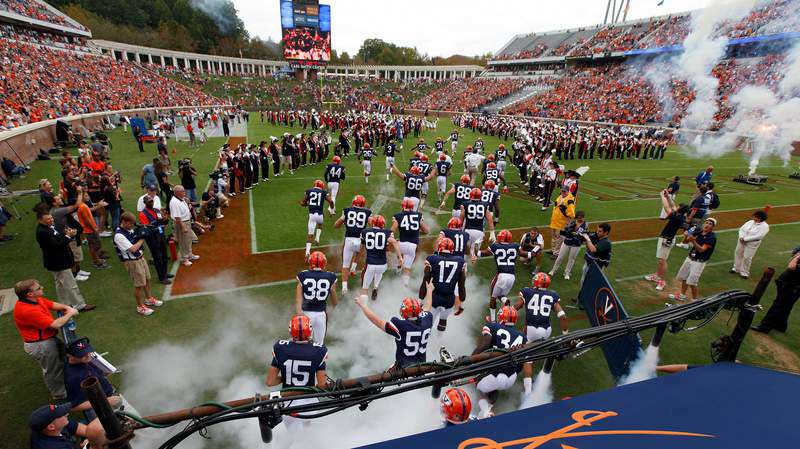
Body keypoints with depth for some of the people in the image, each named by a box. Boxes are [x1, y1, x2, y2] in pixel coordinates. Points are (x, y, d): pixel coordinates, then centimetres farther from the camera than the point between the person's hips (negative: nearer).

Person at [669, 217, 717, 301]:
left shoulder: (712, 237, -15)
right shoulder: (698, 231, 1)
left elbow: (701, 249, -23)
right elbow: (685, 241, 4)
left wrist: (693, 240, -37)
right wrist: (686, 236, -18)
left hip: (699, 262, -6)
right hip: (689, 258, 6)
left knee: (692, 282, -9)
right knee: (683, 277, 15)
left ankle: (694, 300, 7)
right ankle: (682, 295, 32)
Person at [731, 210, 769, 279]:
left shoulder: (765, 226, -13)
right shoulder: (750, 222, 4)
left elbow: (758, 236, -21)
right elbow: (741, 229, 4)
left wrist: (745, 239, -21)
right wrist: (741, 237, -13)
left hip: (753, 243, -6)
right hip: (742, 241, 6)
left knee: (747, 257, -2)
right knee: (738, 253, 14)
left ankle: (744, 272, 13)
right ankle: (736, 268, 30)